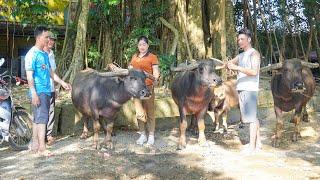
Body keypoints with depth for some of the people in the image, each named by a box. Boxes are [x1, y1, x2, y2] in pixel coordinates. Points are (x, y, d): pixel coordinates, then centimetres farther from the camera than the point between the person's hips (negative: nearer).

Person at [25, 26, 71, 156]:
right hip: (38, 92, -8)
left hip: (46, 91, 8)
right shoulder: (32, 54, -10)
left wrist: (62, 82, 21)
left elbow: (50, 72, 24)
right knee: (42, 118, -11)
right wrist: (34, 94, -20)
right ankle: (42, 148, -9)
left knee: (38, 119, 12)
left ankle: (35, 145, 18)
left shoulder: (44, 54, 17)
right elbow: (29, 76, -14)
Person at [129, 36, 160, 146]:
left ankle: (151, 136, 5)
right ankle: (142, 134, 19)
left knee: (150, 111, -2)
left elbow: (156, 72, -4)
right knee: (139, 112, 9)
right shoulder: (134, 57, 18)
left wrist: (155, 79, -22)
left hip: (148, 87, -5)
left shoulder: (152, 57, 2)